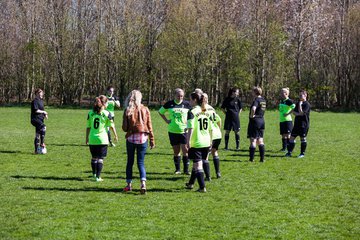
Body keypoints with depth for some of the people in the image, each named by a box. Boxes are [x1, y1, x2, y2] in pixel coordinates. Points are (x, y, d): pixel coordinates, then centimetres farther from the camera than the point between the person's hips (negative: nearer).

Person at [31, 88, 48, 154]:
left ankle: (37, 150, 15)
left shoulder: (41, 101, 19)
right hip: (35, 119, -10)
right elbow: (36, 110, -19)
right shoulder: (35, 101, -10)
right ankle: (42, 144, -31)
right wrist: (43, 112, -8)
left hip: (40, 119, 10)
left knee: (37, 135, 11)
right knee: (43, 127, -32)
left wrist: (45, 114, 13)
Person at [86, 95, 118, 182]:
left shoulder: (90, 113, 3)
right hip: (102, 139, -3)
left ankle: (94, 174, 29)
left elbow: (88, 127, 6)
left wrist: (87, 138, 16)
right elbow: (112, 126, 0)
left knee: (94, 157, 17)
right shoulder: (107, 114, -6)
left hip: (92, 139, 3)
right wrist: (115, 136, 15)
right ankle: (98, 177, 0)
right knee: (100, 158, 2)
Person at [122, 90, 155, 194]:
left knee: (130, 162, 13)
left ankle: (129, 184, 18)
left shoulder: (128, 110, -5)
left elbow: (124, 128, -5)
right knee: (141, 162, 5)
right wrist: (152, 140, 7)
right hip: (143, 138, 1)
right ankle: (143, 183, -14)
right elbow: (149, 126, 1)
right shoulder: (145, 109, -1)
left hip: (131, 138, -1)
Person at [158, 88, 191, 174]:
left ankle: (186, 169, 2)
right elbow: (160, 112, 16)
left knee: (185, 150, -7)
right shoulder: (169, 104, 2)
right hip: (173, 131, 1)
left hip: (184, 131, -1)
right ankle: (177, 169, 17)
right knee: (176, 151, 7)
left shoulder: (186, 104, -1)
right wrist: (166, 120, 5)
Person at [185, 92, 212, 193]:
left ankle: (202, 187, -6)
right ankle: (191, 183, 34)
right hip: (206, 143, 7)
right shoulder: (207, 112, 10)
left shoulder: (192, 112, -10)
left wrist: (188, 141, -17)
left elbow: (191, 128, -19)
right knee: (197, 164, 20)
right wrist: (210, 141, 21)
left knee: (197, 165, -1)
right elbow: (210, 128, 13)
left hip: (196, 143, -7)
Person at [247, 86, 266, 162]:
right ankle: (262, 158, 10)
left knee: (253, 140, -3)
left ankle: (251, 158, -2)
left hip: (255, 121, -8)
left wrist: (252, 115, -19)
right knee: (260, 140, 11)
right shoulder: (263, 100, 10)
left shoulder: (256, 100, -16)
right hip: (262, 121, 8)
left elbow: (253, 108, -34)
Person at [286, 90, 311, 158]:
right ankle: (289, 152, 9)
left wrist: (300, 105, -14)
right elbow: (294, 112, 10)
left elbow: (301, 113, -18)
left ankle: (302, 153, 9)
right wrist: (298, 114, -10)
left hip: (304, 124, -7)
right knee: (292, 137, 4)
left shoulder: (307, 104, -10)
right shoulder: (298, 103, 15)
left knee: (303, 138, 0)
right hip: (297, 124, 7)